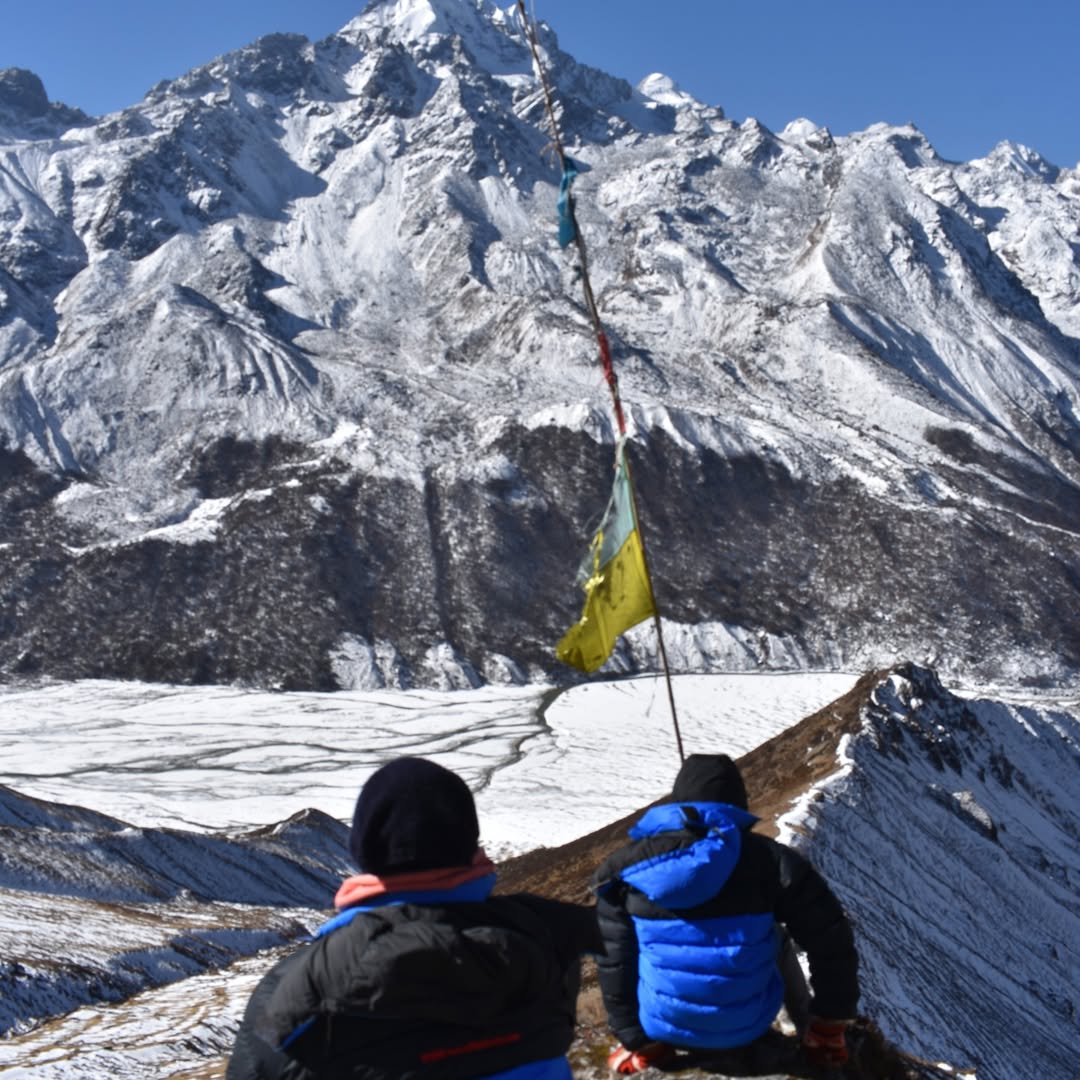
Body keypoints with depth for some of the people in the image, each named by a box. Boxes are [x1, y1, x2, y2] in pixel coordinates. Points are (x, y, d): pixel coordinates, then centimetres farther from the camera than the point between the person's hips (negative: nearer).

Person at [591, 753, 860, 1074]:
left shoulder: (627, 868, -8)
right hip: (747, 1027, 0)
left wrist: (636, 1039, 9)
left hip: (664, 1027, 0)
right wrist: (831, 1021, 5)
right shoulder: (768, 858, -13)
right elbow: (830, 939, -8)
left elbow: (613, 961, -2)